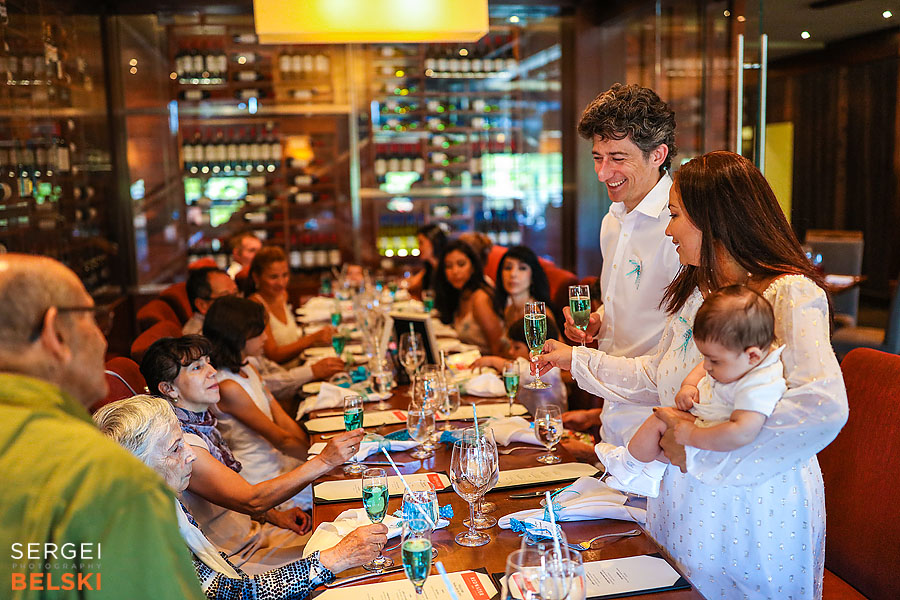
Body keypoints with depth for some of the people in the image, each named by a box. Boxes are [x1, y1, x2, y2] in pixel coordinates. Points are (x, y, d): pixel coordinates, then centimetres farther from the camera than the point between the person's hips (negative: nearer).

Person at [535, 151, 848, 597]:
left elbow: (823, 408, -33)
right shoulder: (694, 292, 8)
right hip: (686, 501, 7)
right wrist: (576, 359, 18)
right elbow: (656, 378, 18)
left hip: (755, 510, -7)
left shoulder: (791, 295, -19)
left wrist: (700, 452, -26)